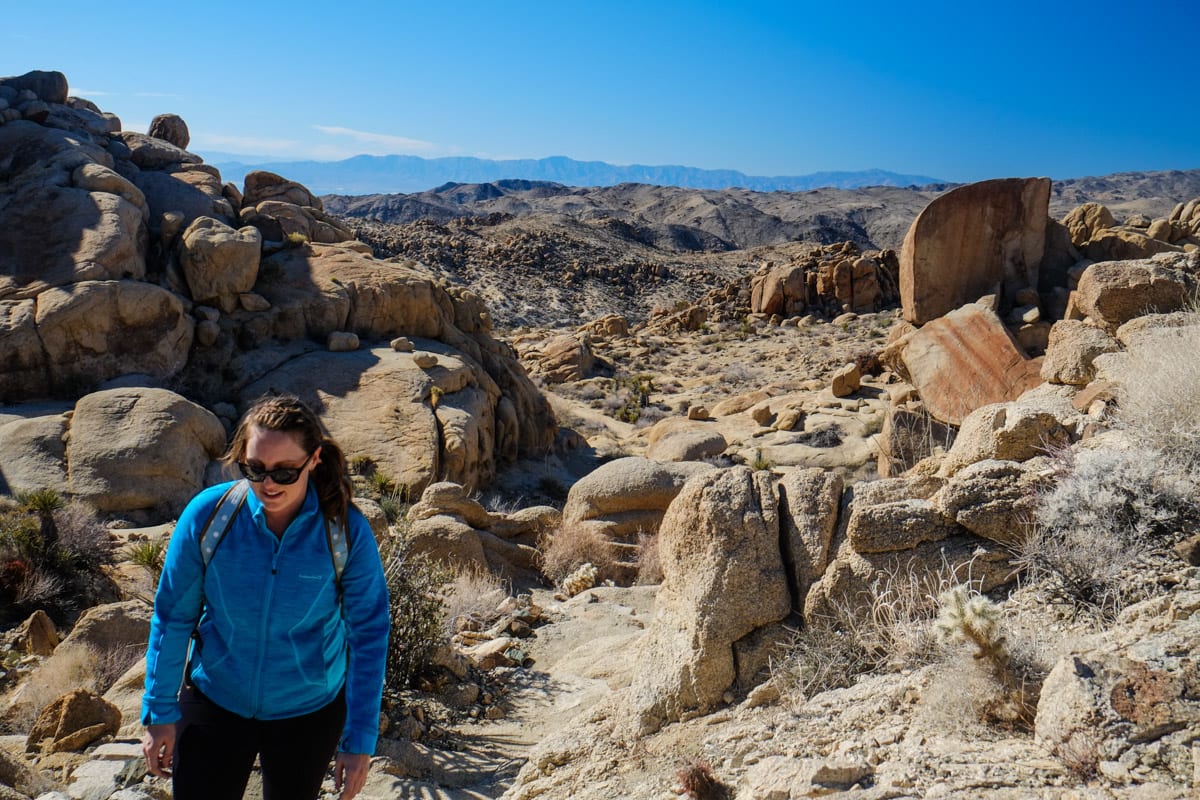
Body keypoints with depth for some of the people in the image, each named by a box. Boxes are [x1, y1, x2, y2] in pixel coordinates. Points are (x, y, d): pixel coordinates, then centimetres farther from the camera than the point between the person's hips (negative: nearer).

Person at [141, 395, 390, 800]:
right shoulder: (207, 514, -18)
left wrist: (359, 741, -10)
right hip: (214, 703, 0)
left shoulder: (346, 531, -20)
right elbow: (173, 617, -5)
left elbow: (368, 635, -12)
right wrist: (159, 713, 0)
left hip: (308, 712, 0)